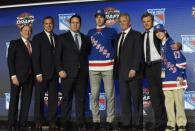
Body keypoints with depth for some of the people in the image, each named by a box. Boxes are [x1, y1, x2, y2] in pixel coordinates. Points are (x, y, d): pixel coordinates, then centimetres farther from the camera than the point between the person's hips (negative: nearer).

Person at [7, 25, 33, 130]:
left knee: (26, 101, 4)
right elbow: (10, 60, -5)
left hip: (30, 77, 4)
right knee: (14, 101, 1)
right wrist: (13, 76, -14)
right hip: (17, 76, -4)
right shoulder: (14, 43, 2)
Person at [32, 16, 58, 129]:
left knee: (54, 98, 5)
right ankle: (39, 121, 12)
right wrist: (38, 73, -13)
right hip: (42, 73, -4)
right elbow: (35, 57, -6)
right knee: (39, 98, 2)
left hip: (54, 73, 4)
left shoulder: (57, 38, 13)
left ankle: (52, 121, 12)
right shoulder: (37, 38, -1)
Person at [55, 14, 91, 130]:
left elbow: (88, 54, 18)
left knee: (81, 98, 3)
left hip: (82, 73, 3)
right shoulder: (63, 38, 5)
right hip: (68, 73, -2)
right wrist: (60, 70, -9)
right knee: (67, 98, 1)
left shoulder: (86, 39, 14)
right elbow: (58, 55, 0)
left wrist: (87, 70, 8)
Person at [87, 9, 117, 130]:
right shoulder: (91, 32, 15)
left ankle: (110, 120, 3)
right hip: (93, 67, 2)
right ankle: (96, 120, 8)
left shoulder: (111, 31, 8)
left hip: (108, 66, -2)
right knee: (94, 95, 1)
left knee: (110, 94, -3)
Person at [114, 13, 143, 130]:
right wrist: (117, 68, 7)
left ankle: (138, 122, 8)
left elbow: (138, 53, -10)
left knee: (136, 99, 1)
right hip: (122, 72, 6)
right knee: (124, 98, 5)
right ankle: (126, 122, 10)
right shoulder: (119, 36, 18)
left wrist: (134, 69, -17)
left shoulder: (136, 35, -1)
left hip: (133, 72, -6)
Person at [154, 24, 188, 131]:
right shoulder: (161, 45, 13)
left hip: (176, 78, -7)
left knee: (178, 101, 0)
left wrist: (180, 76, -15)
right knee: (168, 102, 8)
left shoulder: (171, 43, -9)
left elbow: (181, 60, -13)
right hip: (166, 78, 7)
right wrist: (162, 72, 15)